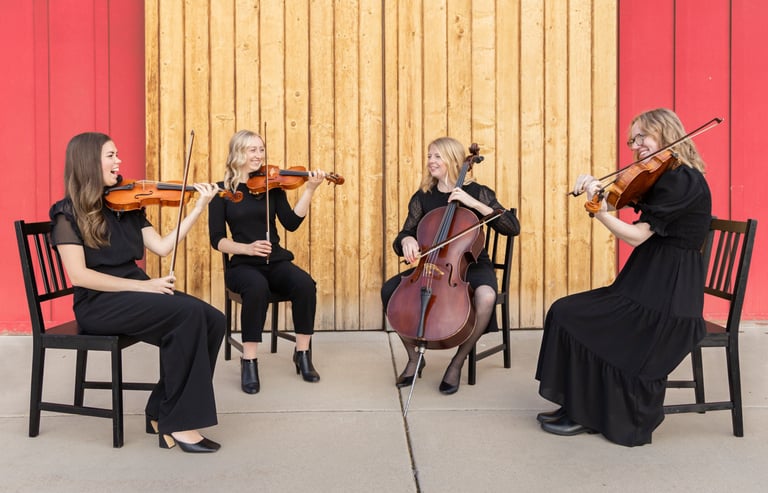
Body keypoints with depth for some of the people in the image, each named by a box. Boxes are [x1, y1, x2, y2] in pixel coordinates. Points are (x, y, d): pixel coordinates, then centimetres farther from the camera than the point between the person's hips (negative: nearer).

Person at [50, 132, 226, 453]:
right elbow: (79, 275, -15)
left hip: (134, 294, 6)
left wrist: (199, 208, -1)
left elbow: (162, 247, 4)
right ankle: (177, 421, -18)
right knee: (188, 313, -28)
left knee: (213, 320, -16)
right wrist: (141, 285, -20)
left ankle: (163, 412, -7)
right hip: (98, 304, -6)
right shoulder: (68, 213, -5)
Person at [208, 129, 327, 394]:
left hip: (276, 262, 2)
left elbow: (291, 223, -6)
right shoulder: (222, 191, 2)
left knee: (305, 283, -29)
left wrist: (309, 189, -15)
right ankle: (249, 361, -22)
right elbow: (217, 239, -3)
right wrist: (247, 248, -20)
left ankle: (303, 353, -10)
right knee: (257, 287, -37)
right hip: (243, 265, -2)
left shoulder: (271, 186, 7)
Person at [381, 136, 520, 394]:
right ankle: (414, 357, -1)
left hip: (471, 265, -3)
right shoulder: (422, 198, 6)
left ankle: (457, 363, -15)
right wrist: (407, 240, -19)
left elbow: (513, 228, -14)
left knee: (486, 295, -37)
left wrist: (474, 203, -22)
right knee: (390, 289, -20)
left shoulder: (477, 192, -3)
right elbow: (401, 240, 7)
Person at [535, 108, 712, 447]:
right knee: (566, 313, 5)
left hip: (665, 298, -9)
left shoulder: (683, 181, -16)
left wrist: (598, 210, -28)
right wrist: (595, 187, -11)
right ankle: (581, 408, 11)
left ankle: (586, 414, 8)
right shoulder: (664, 179, 14)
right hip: (654, 285, 9)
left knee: (569, 316, -7)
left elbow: (636, 235, -21)